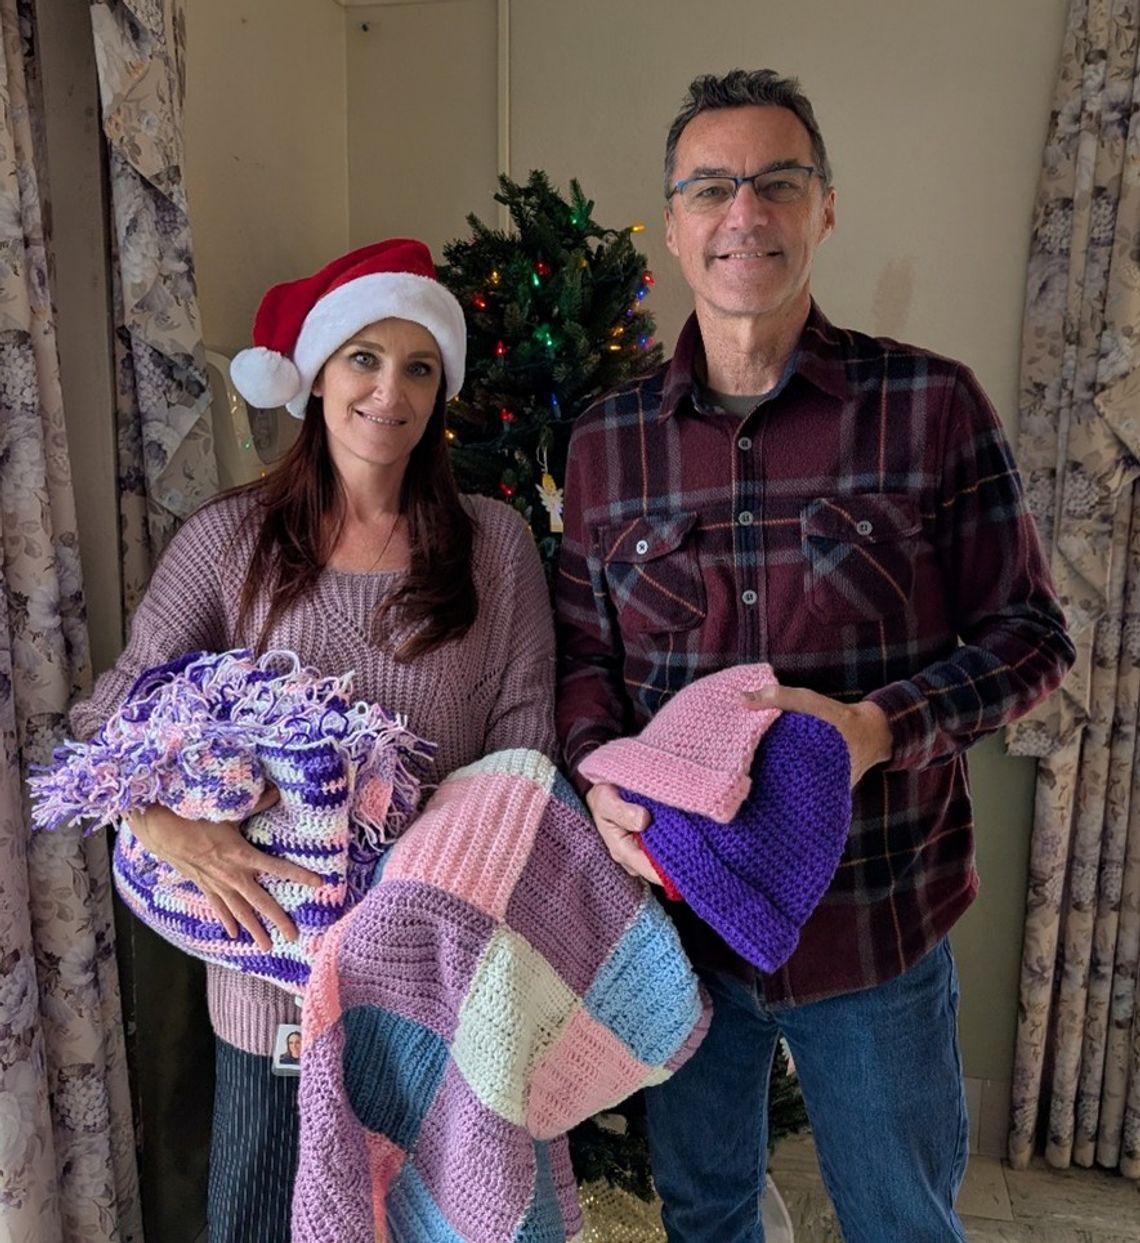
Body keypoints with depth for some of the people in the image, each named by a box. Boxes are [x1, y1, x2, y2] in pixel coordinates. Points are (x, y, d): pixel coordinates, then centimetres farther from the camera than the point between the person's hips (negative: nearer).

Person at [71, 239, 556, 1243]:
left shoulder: (495, 541, -3)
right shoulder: (231, 538, -4)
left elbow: (522, 745, -2)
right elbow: (107, 721, -3)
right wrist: (173, 830, -20)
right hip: (277, 944, 0)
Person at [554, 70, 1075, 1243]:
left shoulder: (931, 404, -9)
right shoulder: (605, 439, -1)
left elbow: (1029, 632, -5)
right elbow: (581, 650, 4)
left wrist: (880, 726, -23)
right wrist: (601, 778, -15)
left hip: (879, 920, -2)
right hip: (679, 908, 3)